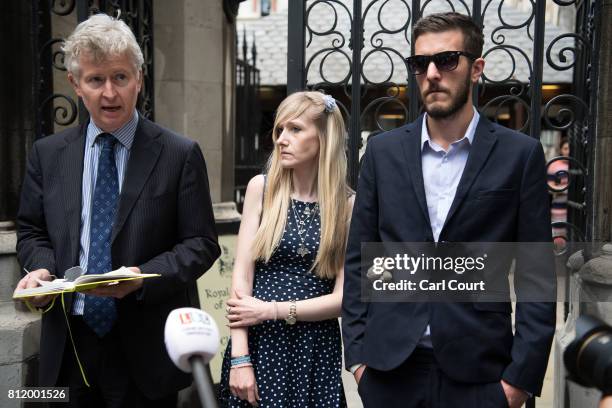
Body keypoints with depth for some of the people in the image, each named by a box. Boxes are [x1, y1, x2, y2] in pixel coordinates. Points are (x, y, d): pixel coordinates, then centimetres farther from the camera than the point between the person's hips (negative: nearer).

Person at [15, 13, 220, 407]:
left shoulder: (181, 154, -6)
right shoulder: (48, 153, 5)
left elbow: (202, 243, -6)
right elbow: (32, 231, 13)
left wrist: (143, 277, -21)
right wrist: (41, 268, -8)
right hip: (71, 343, 3)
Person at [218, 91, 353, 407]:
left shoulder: (348, 205, -3)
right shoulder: (261, 188, -1)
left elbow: (343, 297, -5)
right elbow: (241, 274, -4)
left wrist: (271, 310, -11)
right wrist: (239, 357, -10)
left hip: (317, 348, 0)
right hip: (258, 342, 1)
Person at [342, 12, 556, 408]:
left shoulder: (520, 154, -2)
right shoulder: (384, 151, 4)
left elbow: (536, 275, -2)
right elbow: (359, 259, 5)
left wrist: (521, 376, -6)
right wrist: (357, 353, 1)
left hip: (477, 373, -1)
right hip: (389, 369, 2)